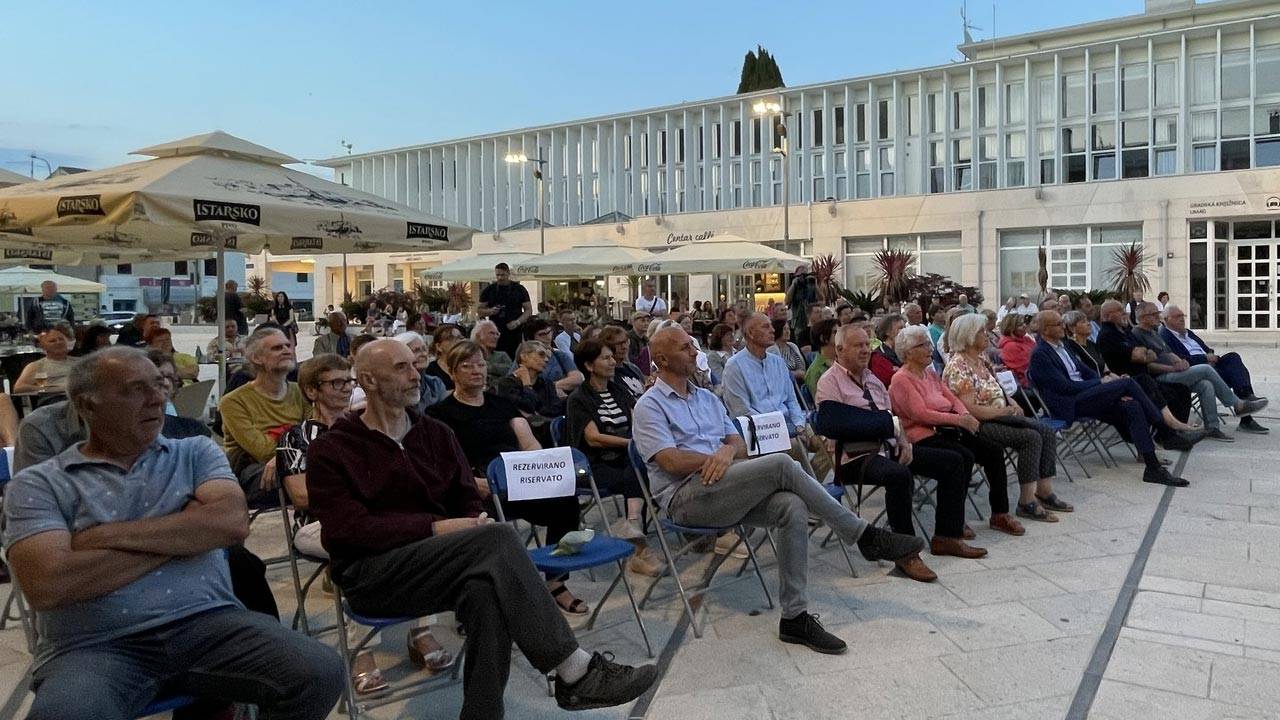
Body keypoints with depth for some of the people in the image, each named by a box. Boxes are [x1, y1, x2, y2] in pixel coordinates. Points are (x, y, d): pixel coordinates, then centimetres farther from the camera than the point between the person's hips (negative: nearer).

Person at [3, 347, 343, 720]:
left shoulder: (196, 452, 12)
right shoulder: (38, 484, 6)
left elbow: (232, 521, -7)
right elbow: (47, 584, -11)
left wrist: (108, 535, -8)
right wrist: (186, 532, -5)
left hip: (209, 621, 2)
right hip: (95, 647, -2)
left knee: (320, 673, -20)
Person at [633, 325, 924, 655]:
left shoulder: (706, 398, 23)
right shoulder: (650, 406, 0)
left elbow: (739, 442, 17)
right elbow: (671, 461, -13)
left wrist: (729, 450, -8)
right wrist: (716, 458, -9)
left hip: (725, 492, 7)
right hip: (687, 496, -7)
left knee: (792, 508, -23)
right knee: (781, 465, -25)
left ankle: (795, 616, -17)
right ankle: (864, 535, -13)